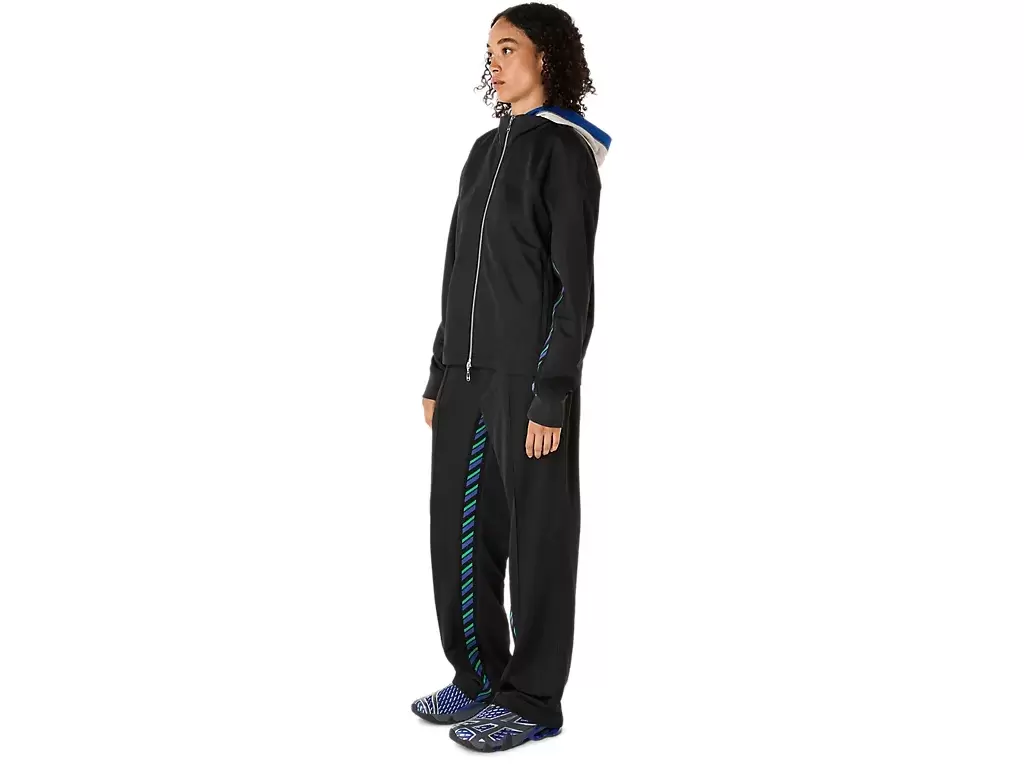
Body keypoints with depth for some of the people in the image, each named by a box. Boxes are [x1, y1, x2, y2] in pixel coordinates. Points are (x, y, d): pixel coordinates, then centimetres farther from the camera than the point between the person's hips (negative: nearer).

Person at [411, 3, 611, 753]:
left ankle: (532, 699, 15)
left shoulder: (563, 151, -5)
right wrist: (439, 375, 14)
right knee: (459, 531, 11)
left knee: (536, 539, 2)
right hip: (466, 377, 8)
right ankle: (478, 678, 25)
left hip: (530, 380, -7)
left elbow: (575, 285, -11)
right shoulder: (486, 150, 17)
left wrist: (551, 397, -16)